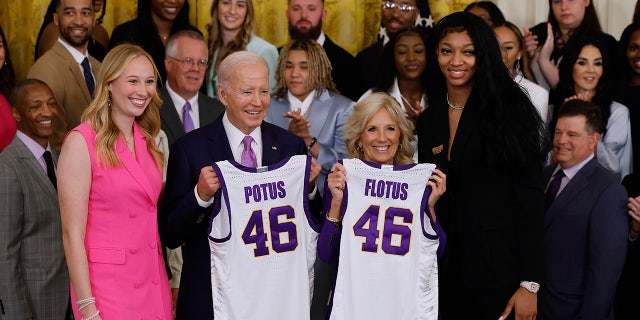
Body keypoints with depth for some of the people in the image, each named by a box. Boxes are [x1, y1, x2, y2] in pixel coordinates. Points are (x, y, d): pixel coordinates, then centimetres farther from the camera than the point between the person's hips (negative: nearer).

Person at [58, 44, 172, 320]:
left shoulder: (149, 141, 9)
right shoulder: (81, 142, -11)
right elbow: (72, 234, -13)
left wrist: (175, 284, 9)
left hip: (154, 284, 6)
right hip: (108, 285, -6)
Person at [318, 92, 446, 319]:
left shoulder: (422, 180, 0)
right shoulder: (342, 179, -3)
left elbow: (437, 252, 2)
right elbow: (327, 255, -5)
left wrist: (430, 205, -10)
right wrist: (336, 202, -15)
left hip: (407, 302, 1)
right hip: (354, 301, -1)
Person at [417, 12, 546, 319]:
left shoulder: (509, 109, -8)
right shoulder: (428, 120, 7)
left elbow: (530, 198, -11)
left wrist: (530, 283, -16)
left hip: (500, 270, -5)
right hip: (448, 270, 5)